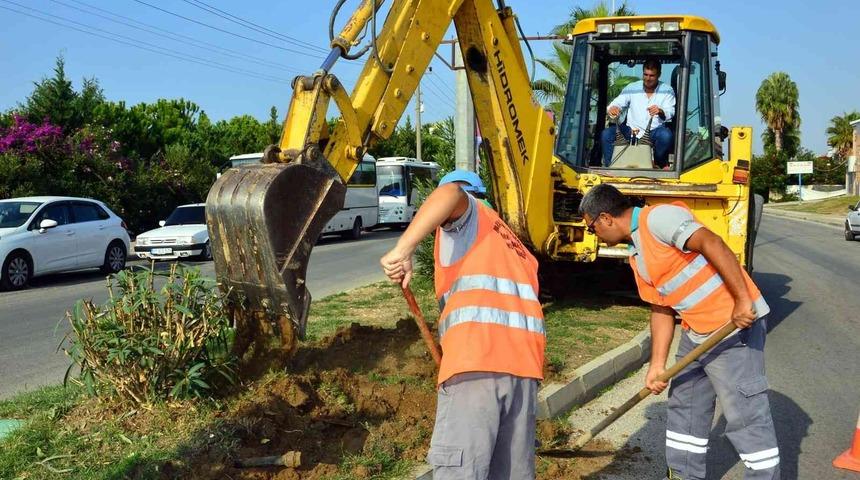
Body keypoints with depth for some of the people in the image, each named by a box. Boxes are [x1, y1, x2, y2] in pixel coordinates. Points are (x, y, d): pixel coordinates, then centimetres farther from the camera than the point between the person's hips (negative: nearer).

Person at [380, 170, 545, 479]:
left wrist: (403, 249, -17)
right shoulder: (513, 245, 34)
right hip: (524, 361, 8)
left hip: (476, 359, -7)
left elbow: (451, 193, -13)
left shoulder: (467, 214, 13)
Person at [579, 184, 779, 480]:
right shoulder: (637, 258, 14)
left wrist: (743, 301, -29)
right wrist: (657, 365, 9)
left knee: (745, 414, -4)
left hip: (737, 322, -10)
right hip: (695, 331, 10)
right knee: (684, 406, 19)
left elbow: (712, 244, -25)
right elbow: (661, 309, 14)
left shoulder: (658, 217, -14)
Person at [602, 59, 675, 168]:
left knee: (666, 135, -34)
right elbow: (617, 103, 3)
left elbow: (670, 113, -4)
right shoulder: (631, 88, 11)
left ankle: (660, 164, -6)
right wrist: (612, 109, -23)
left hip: (654, 132, -1)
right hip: (631, 131, 1)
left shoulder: (667, 90, 6)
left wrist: (660, 112, -29)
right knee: (606, 134, -22)